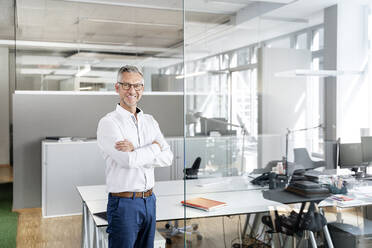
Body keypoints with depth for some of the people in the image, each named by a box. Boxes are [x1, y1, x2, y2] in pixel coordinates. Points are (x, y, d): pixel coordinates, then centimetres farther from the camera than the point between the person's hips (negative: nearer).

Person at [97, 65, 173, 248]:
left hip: (149, 200, 6)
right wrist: (154, 147, -6)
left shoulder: (150, 121, 9)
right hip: (123, 203, -6)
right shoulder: (108, 123, -10)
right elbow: (128, 160, -22)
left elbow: (168, 157, -2)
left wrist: (136, 151, -16)